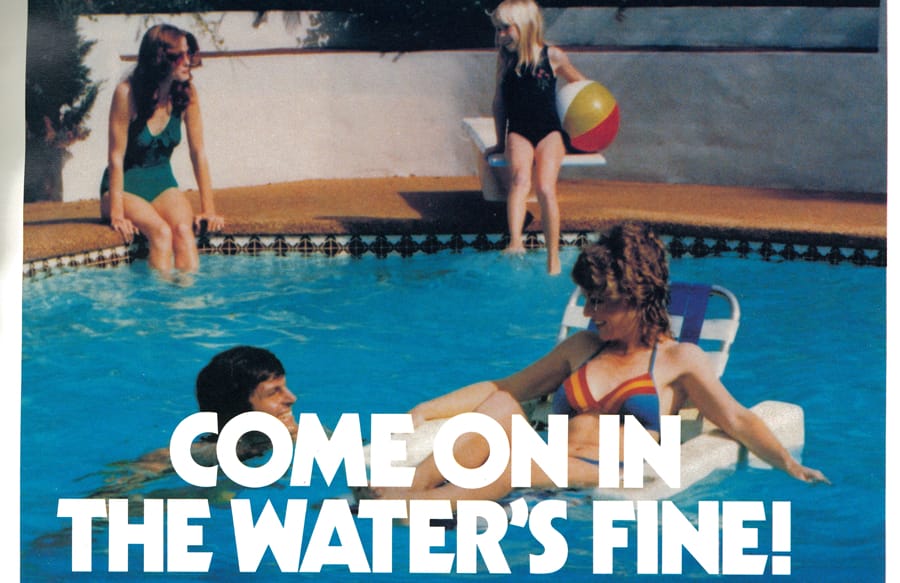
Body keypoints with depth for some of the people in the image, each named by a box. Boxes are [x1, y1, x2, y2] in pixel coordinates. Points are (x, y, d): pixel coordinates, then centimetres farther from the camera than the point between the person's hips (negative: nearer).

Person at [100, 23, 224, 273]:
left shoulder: (187, 93, -6)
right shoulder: (127, 93, -19)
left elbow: (198, 152, -3)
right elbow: (116, 157, -16)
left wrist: (208, 210, -6)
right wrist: (117, 214, -19)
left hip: (163, 183, 3)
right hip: (125, 186, -3)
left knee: (184, 229, -28)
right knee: (161, 232, -31)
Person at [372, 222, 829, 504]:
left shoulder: (679, 360, 16)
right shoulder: (583, 348, 28)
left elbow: (736, 420, 6)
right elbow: (502, 389, 27)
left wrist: (790, 465, -11)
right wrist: (426, 410, 17)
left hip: (608, 482, -4)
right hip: (543, 475, 4)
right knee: (501, 410, -25)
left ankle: (403, 504, -55)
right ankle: (407, 488, -47)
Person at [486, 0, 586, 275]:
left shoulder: (552, 56, 3)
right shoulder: (505, 58, 8)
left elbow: (579, 83, 19)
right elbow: (499, 100, 15)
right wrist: (501, 142, 16)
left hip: (549, 132, -1)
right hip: (518, 132, 1)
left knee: (545, 188, -26)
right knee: (520, 179, -31)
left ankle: (553, 260, -21)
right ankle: (515, 244, -46)